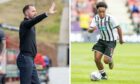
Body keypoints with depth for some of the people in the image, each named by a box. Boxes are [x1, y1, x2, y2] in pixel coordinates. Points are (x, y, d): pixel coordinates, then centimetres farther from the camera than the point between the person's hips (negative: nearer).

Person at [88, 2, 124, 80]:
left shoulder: (110, 18, -23)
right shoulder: (96, 18, -8)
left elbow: (118, 28, -12)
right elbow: (89, 30, -12)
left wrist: (121, 39, 0)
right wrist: (92, 29, -37)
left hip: (111, 41, -4)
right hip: (102, 40, 4)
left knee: (106, 60, -14)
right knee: (97, 59, -8)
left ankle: (110, 61, 26)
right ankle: (103, 75, 15)